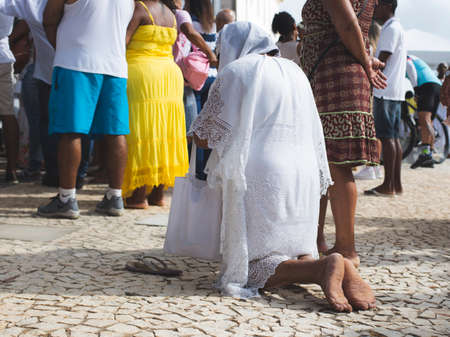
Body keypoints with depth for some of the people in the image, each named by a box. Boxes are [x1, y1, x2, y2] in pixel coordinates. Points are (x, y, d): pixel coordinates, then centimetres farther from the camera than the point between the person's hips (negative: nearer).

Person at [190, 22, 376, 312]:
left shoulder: (235, 72, 0)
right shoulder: (294, 71, 19)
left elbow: (202, 138, 1)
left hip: (259, 180, -6)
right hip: (304, 178, 6)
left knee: (253, 267, -3)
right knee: (296, 251, 16)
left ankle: (322, 268, -28)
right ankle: (330, 268, -16)